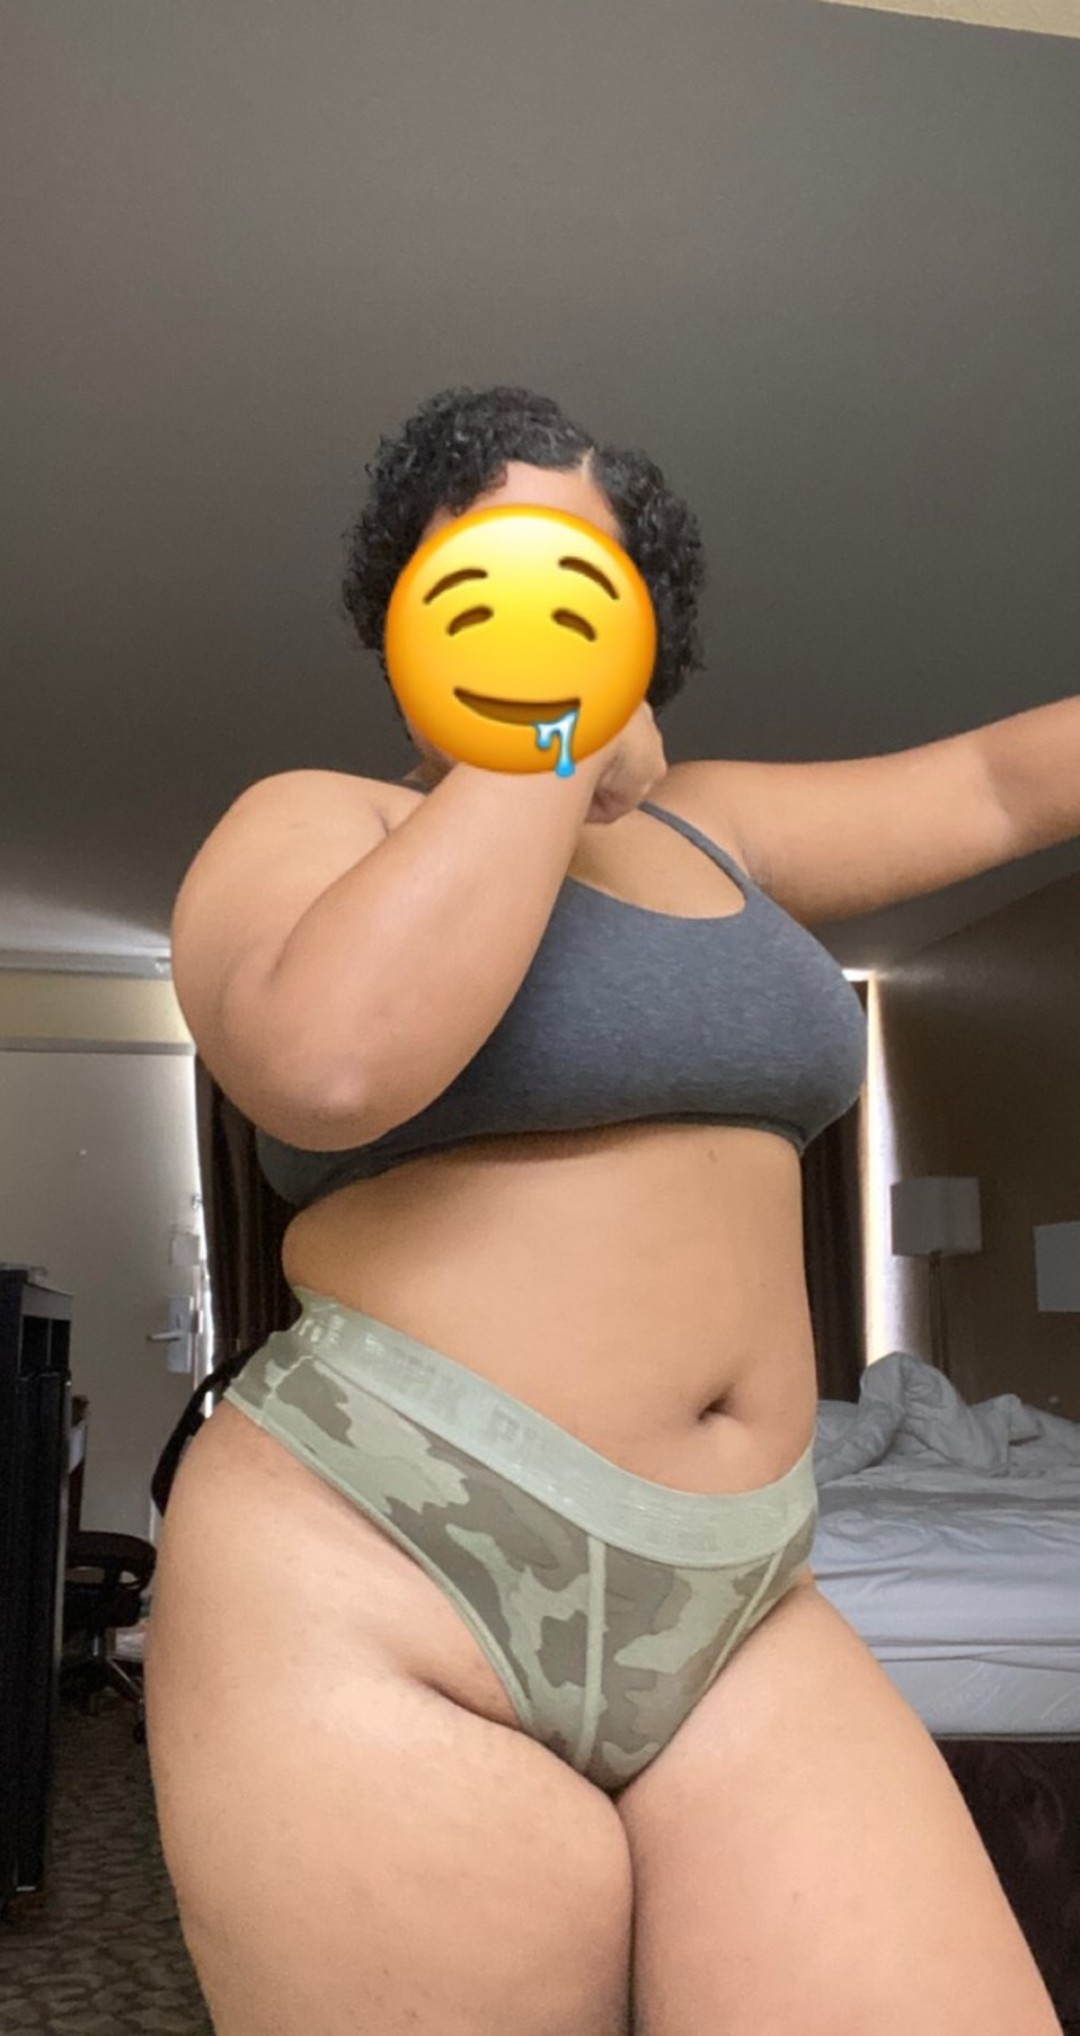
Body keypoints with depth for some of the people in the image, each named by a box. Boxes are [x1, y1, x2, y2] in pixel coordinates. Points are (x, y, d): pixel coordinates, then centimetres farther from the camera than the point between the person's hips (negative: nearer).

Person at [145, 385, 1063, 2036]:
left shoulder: (701, 828, 17)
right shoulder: (319, 823, -1)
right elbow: (329, 1061, -23)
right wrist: (553, 742, -13)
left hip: (733, 1613, 5)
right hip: (377, 1600, -5)